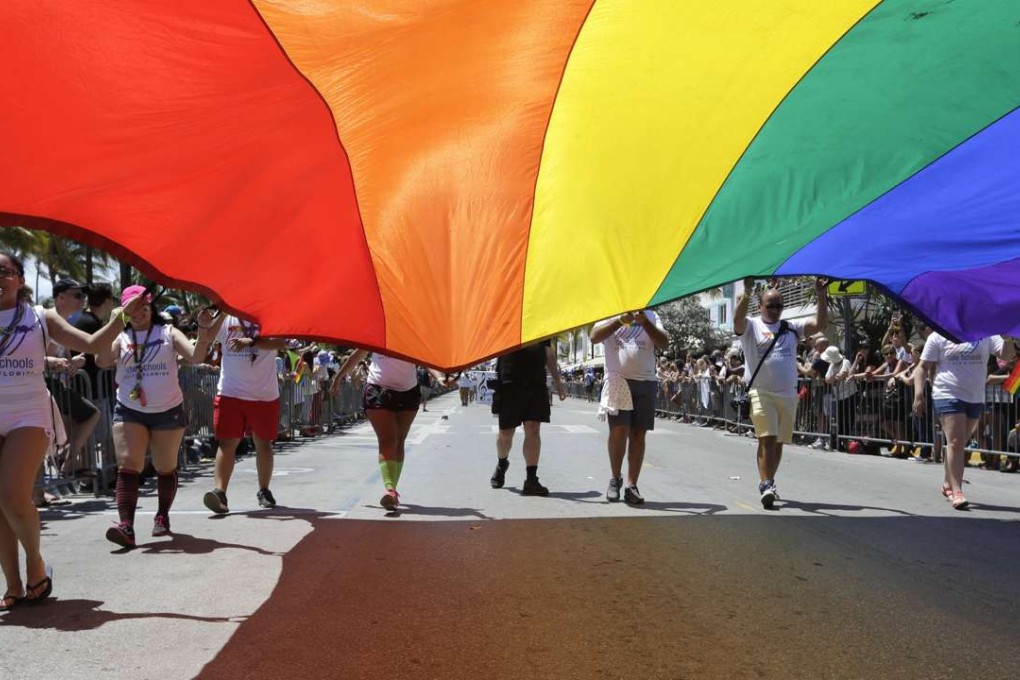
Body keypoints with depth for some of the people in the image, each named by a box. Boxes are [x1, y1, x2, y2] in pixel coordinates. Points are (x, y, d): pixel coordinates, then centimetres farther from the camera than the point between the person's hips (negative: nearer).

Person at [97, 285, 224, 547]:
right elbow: (102, 361, -13)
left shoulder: (168, 333, 2)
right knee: (127, 466, -12)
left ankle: (163, 516, 29)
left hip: (168, 411, 0)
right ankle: (126, 525, -19)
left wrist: (203, 331, -25)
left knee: (166, 468, 11)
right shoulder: (121, 337, 5)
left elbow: (195, 357, -10)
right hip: (129, 411, 0)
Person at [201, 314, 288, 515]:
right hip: (230, 393, 0)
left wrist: (251, 342, -34)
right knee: (227, 442, -8)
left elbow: (281, 342, -20)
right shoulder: (225, 317, 4)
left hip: (265, 395, 0)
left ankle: (264, 491, 26)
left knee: (263, 444, 12)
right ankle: (219, 492, -12)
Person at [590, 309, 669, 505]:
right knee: (619, 429, -13)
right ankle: (615, 478, 8)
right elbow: (594, 336, -7)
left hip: (645, 383, 2)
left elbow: (664, 343, 0)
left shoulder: (651, 316, 14)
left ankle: (631, 486, 7)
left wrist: (644, 322, -13)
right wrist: (620, 320, -16)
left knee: (638, 434, 2)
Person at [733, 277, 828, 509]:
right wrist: (747, 294, -35)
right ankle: (765, 486, -19)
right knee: (767, 439, -16)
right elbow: (737, 319, -21)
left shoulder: (792, 327, 12)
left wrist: (821, 297, -7)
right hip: (761, 393, -4)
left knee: (779, 442, 12)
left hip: (788, 394, 5)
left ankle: (769, 482, 25)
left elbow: (820, 325, 4)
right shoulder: (751, 326, 1)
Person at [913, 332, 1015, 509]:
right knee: (955, 442, -13)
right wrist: (918, 396, -11)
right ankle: (957, 491, -13)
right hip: (948, 396, -4)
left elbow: (1006, 355, -5)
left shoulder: (986, 335, 4)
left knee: (959, 444, 15)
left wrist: (1008, 339, -25)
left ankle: (948, 484, 28)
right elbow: (923, 367, -3)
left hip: (975, 399, 4)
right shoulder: (938, 336, -4)